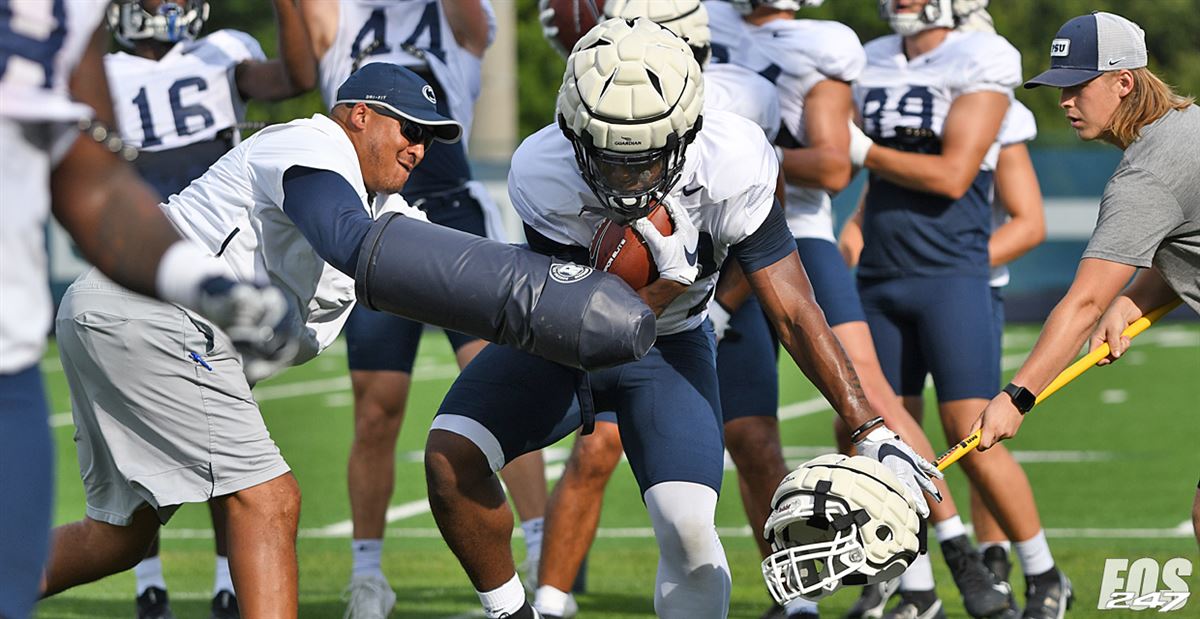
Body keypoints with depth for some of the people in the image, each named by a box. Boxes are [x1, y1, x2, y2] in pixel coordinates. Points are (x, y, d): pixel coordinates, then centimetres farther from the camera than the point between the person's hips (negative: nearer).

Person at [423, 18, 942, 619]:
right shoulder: (542, 179, -33)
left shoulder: (731, 167, -30)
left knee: (687, 530, -18)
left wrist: (871, 433, -24)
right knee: (451, 457, -19)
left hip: (666, 344, 0)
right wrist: (670, 278, -43)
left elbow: (794, 314, -22)